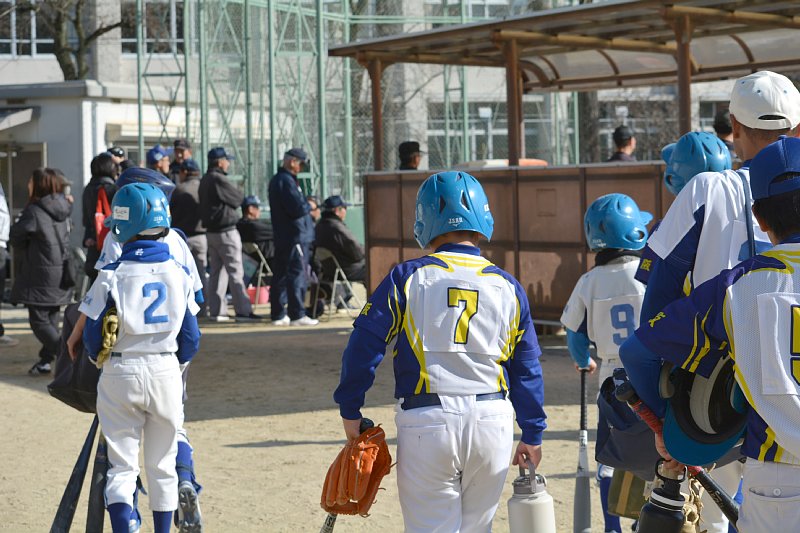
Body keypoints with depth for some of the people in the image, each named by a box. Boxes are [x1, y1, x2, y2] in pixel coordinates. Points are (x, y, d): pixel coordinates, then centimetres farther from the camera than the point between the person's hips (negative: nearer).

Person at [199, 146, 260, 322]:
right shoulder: (218, 179, -17)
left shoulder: (204, 181, 13)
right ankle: (243, 311, -8)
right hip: (226, 231, -9)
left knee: (216, 271, 12)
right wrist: (238, 194, 9)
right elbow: (238, 198, -12)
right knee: (235, 272, -7)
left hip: (211, 231, 9)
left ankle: (216, 310, 13)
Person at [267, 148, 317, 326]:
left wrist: (305, 206, 9)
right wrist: (309, 205, -3)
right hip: (295, 236, -10)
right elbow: (298, 208, -22)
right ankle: (297, 315, -8)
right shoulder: (287, 181, -16)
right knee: (297, 275, -8)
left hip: (281, 236, 10)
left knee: (281, 276, 11)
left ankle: (278, 315, 15)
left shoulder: (276, 180, 17)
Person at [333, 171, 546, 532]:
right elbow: (527, 369, 12)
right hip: (492, 421, 3)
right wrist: (532, 435, 20)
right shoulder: (507, 287, 8)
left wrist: (350, 410, 7)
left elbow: (364, 346, -4)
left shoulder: (407, 278, -1)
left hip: (427, 421, -2)